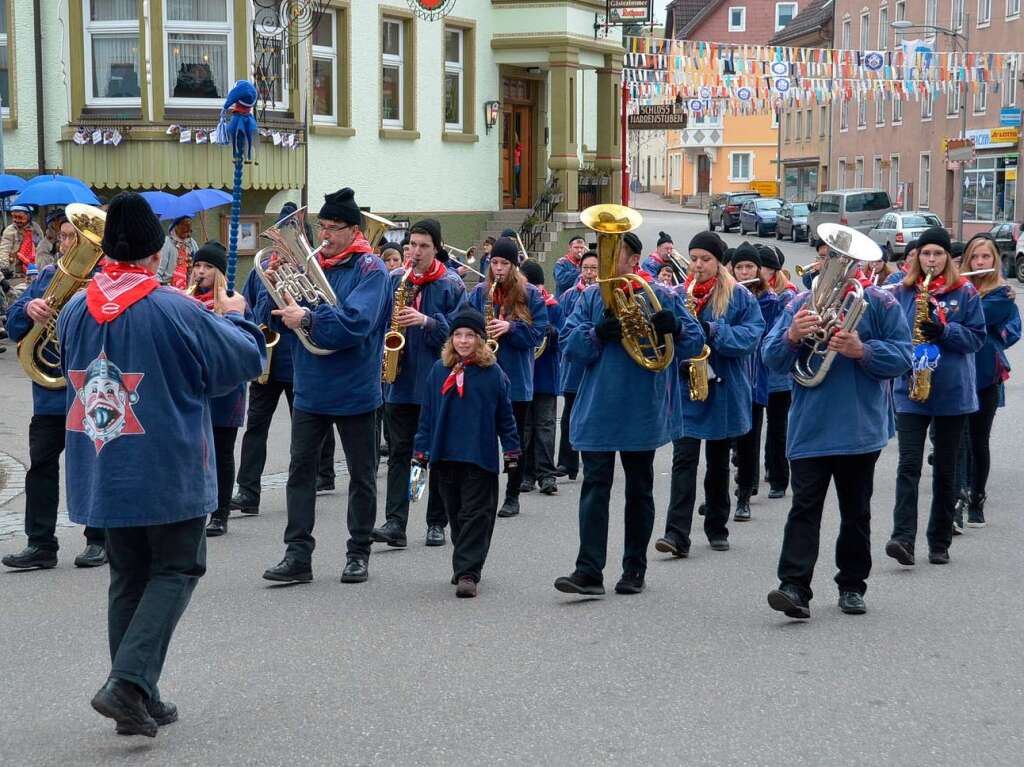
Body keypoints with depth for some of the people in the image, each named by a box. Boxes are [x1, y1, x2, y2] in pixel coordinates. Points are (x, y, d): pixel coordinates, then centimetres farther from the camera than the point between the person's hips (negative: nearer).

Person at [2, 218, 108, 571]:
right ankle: (41, 544, 8)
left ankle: (99, 540, 19)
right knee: (41, 465, 3)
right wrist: (29, 309, -14)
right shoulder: (47, 276, 10)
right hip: (50, 392, 5)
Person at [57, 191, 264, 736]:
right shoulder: (176, 311, -17)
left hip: (102, 473, 5)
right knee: (175, 570, 8)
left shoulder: (74, 311, -1)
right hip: (168, 473, -5)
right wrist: (234, 317, 14)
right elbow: (247, 359, -7)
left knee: (128, 577, 16)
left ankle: (139, 699, 18)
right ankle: (128, 681, -8)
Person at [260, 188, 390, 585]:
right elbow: (270, 319, 6)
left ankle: (359, 553, 19)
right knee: (300, 469, 1)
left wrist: (307, 319, -25)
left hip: (354, 390, -4)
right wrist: (273, 286, -12)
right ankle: (298, 555, 3)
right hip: (310, 388, 5)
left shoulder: (369, 269, -8)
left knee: (361, 475, 8)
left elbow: (356, 321, -24)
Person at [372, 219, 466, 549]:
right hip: (400, 381, 2)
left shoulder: (451, 284, -1)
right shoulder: (394, 279, 7)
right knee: (399, 451, -2)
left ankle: (437, 523, 15)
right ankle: (395, 522, -6)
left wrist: (427, 321, -20)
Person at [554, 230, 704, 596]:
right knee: (595, 487, -5)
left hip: (642, 411, -1)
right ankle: (589, 571, -7)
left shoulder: (661, 296, 1)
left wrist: (674, 327, -21)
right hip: (597, 410, 1)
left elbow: (695, 342, -1)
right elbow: (568, 344, 0)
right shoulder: (590, 297, 7)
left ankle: (635, 569, 20)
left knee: (639, 490, 10)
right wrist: (597, 333, -18)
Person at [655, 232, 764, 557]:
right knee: (684, 457, -10)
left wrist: (711, 330, -23)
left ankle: (717, 528, 24)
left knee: (718, 462, 12)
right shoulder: (678, 294, 7)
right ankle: (677, 534, -17)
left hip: (723, 390, 0)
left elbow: (751, 334, -11)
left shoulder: (739, 296, 0)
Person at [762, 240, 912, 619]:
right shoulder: (800, 304, 6)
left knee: (856, 510, 11)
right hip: (809, 428, 0)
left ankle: (852, 585, 23)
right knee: (804, 506, -7)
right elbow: (771, 358, 1)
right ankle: (794, 587, -13)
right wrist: (792, 336, -19)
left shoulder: (881, 304, 0)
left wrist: (862, 351, -21)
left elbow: (902, 357, -6)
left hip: (861, 428, 0)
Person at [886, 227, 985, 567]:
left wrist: (945, 331, -16)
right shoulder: (902, 291, 6)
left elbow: (977, 336, 0)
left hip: (953, 394, 0)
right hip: (910, 389, 0)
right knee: (909, 466, -11)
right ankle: (903, 539, -19)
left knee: (945, 471, 8)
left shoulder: (965, 293, 2)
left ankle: (940, 543, 17)